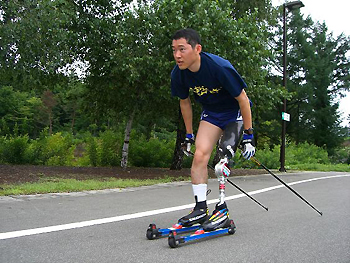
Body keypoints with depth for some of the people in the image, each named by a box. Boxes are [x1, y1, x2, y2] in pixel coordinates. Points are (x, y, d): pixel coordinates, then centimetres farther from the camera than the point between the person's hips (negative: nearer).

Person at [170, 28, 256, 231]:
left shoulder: (220, 67, -32)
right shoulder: (179, 74, -15)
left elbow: (242, 99, -22)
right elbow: (185, 102, 3)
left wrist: (248, 135, -19)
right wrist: (189, 135, 8)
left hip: (235, 113, -5)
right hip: (211, 113, 5)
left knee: (222, 158, -19)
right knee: (200, 155, -8)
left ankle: (222, 209, -6)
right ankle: (201, 209, 2)